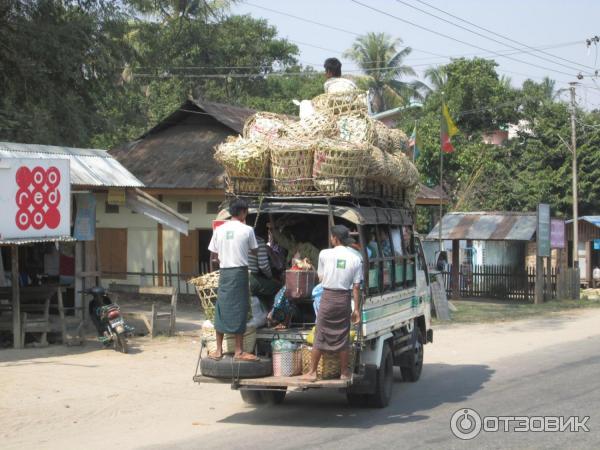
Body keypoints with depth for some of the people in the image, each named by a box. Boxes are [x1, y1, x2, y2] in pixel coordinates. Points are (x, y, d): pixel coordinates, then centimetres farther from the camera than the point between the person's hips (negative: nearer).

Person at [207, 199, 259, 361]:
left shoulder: (219, 230, 3)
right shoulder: (247, 230, -6)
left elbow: (214, 253, 7)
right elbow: (254, 250, 7)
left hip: (224, 272, 4)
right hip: (240, 272, -4)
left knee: (221, 309, 8)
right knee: (239, 310, 1)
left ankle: (218, 350, 11)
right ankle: (239, 351, 3)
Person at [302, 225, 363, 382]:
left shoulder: (324, 254, -5)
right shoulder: (355, 258, 0)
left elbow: (321, 277, 4)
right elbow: (356, 287, -1)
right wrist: (356, 309, 3)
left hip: (328, 297, -2)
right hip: (344, 299, 2)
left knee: (320, 336, 5)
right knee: (343, 336, 11)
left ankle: (312, 372, 8)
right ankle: (344, 372, 17)